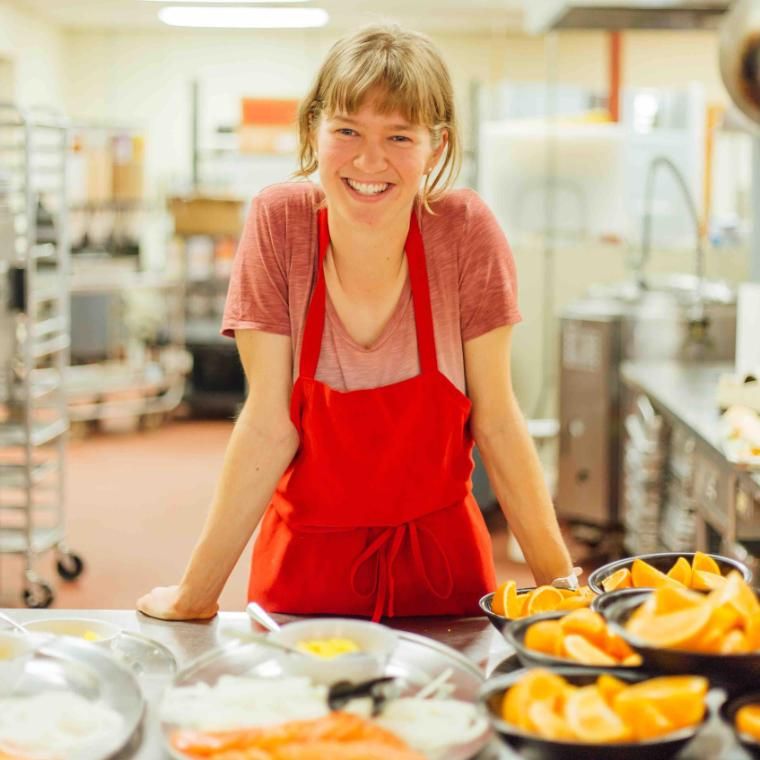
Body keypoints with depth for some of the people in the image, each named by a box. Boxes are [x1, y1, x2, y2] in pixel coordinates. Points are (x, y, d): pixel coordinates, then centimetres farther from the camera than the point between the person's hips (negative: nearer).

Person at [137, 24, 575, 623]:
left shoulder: (466, 231, -15)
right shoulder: (279, 224, -15)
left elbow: (496, 422, -9)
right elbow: (268, 427, -13)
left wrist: (560, 580, -10)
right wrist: (196, 595, -13)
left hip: (438, 558, 0)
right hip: (308, 563, 0)